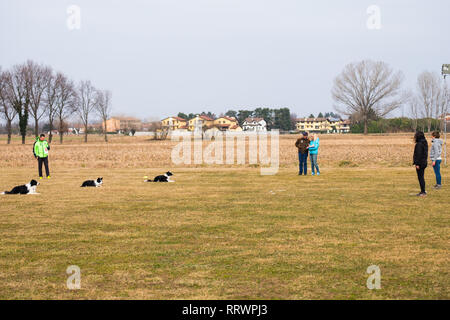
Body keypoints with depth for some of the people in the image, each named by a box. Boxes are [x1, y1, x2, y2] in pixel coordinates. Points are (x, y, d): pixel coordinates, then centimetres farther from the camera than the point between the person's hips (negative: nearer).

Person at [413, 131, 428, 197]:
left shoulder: (419, 144, -17)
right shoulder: (425, 143, 11)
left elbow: (419, 154, -20)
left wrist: (417, 164, -19)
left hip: (420, 164, -9)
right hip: (424, 162, 9)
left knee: (420, 177, -4)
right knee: (422, 177, 16)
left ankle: (423, 192, -4)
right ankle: (423, 191, 20)